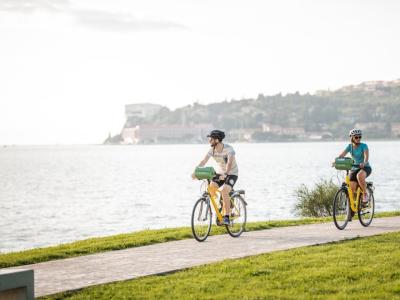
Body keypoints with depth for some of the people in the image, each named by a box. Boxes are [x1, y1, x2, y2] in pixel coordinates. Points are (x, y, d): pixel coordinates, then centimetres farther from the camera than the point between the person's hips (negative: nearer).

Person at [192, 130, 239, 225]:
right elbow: (204, 161, -19)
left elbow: (230, 162, -39)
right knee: (210, 188, -18)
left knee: (224, 191, -29)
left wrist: (225, 174, -56)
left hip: (232, 173, -6)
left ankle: (226, 217, -24)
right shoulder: (212, 150, -8)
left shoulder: (229, 149, -24)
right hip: (220, 172, 6)